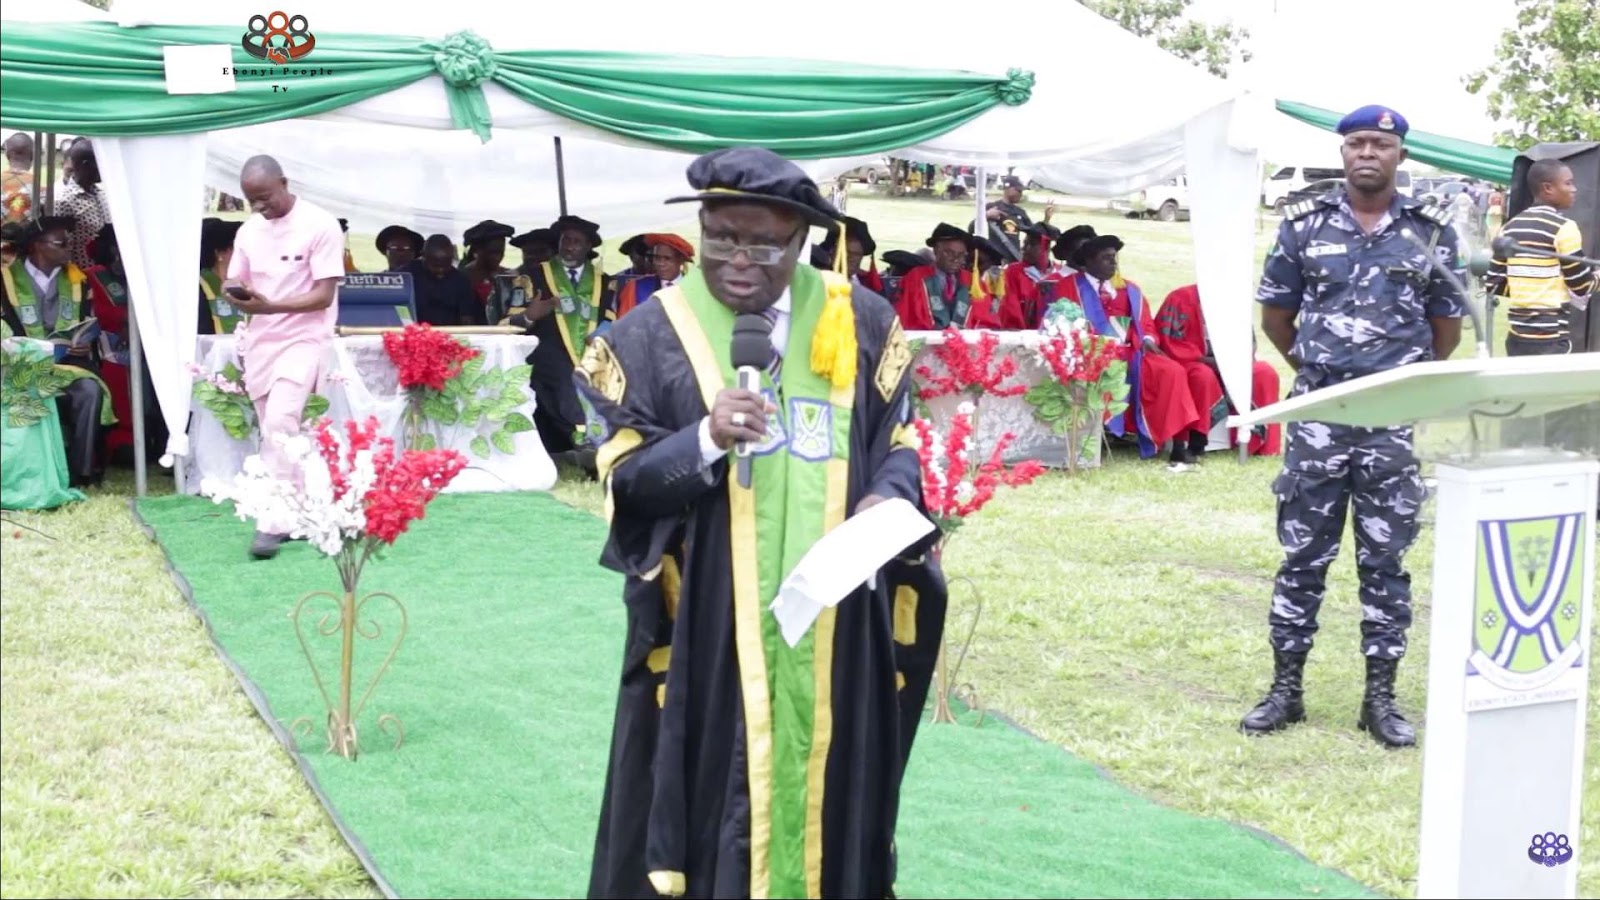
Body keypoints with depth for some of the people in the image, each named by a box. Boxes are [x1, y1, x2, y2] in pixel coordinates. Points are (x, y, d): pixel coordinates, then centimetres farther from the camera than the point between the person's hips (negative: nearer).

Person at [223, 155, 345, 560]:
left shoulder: (320, 225, -11)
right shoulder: (248, 231, 9)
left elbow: (323, 296, -14)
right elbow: (235, 282, 14)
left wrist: (269, 305, -27)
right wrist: (236, 293, -12)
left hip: (302, 338, -7)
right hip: (260, 341, 7)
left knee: (280, 424, -20)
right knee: (274, 431, 9)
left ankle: (274, 523, -19)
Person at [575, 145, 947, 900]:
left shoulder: (858, 321, 4)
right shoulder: (654, 333, -3)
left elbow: (900, 440, 10)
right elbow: (623, 476, -4)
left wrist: (890, 499, -11)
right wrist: (705, 440, -21)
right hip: (709, 620, -2)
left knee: (830, 776, 12)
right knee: (710, 788, 2)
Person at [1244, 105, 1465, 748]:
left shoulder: (1431, 232, 4)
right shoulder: (1304, 225, 3)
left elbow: (1447, 328, 13)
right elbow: (1275, 315, 12)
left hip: (1395, 419, 0)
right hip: (1317, 414, 0)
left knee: (1385, 560, 5)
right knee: (1303, 555, 5)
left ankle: (1381, 698, 13)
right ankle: (1285, 689, 14)